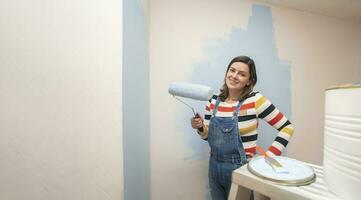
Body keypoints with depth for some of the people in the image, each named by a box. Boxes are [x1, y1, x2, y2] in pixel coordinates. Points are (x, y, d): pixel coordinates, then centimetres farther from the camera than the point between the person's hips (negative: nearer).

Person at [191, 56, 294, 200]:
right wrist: (200, 127, -14)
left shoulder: (255, 100, -14)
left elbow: (287, 127, -8)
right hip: (215, 167, 4)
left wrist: (268, 157, -11)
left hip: (241, 169, -4)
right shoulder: (213, 101, -3)